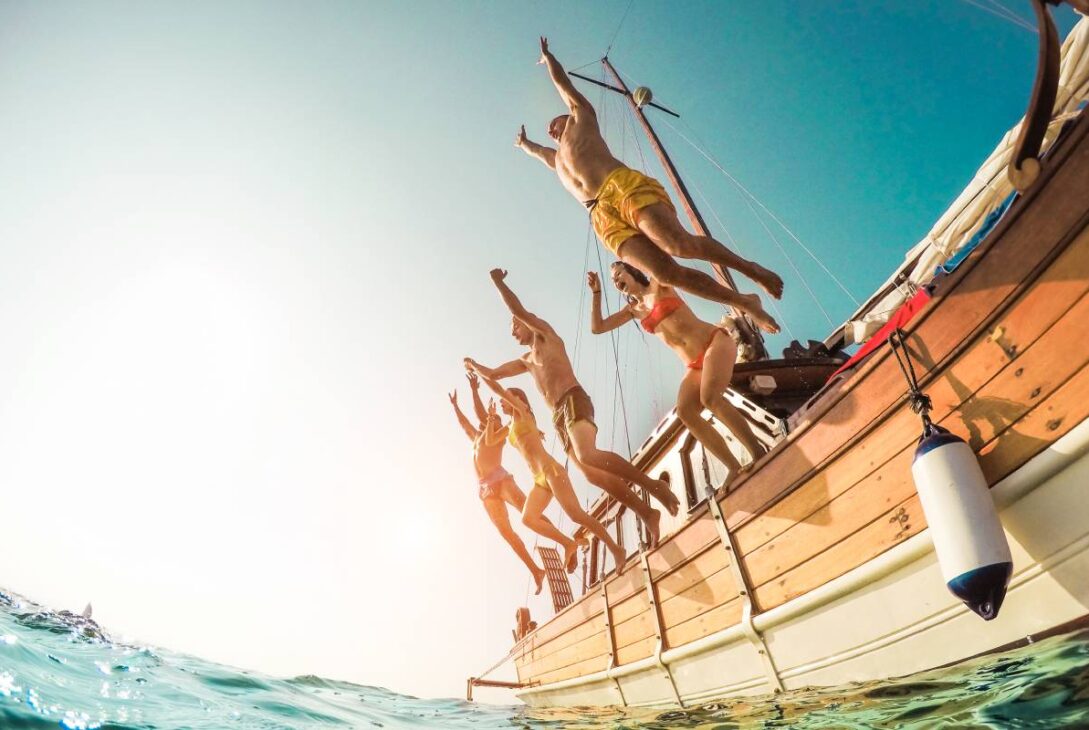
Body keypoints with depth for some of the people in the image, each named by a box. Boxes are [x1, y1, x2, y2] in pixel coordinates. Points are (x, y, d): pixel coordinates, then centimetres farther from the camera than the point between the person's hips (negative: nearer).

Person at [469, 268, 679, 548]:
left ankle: (653, 484, -27)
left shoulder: (546, 335, 12)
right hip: (558, 416, 8)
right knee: (592, 473, -6)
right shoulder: (526, 361, 31)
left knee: (587, 456, -32)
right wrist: (474, 365, 44)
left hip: (574, 401, -8)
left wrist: (498, 282, 7)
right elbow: (494, 374, 39)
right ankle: (647, 514, -5)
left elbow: (518, 310, -1)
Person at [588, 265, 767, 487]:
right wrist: (596, 292, 10)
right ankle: (735, 468, -18)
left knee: (709, 398, -32)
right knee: (685, 411, -22)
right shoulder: (633, 309, 18)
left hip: (715, 341, -5)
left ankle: (759, 453, -23)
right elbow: (597, 327, 15)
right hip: (695, 366, 5)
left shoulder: (660, 285, 4)